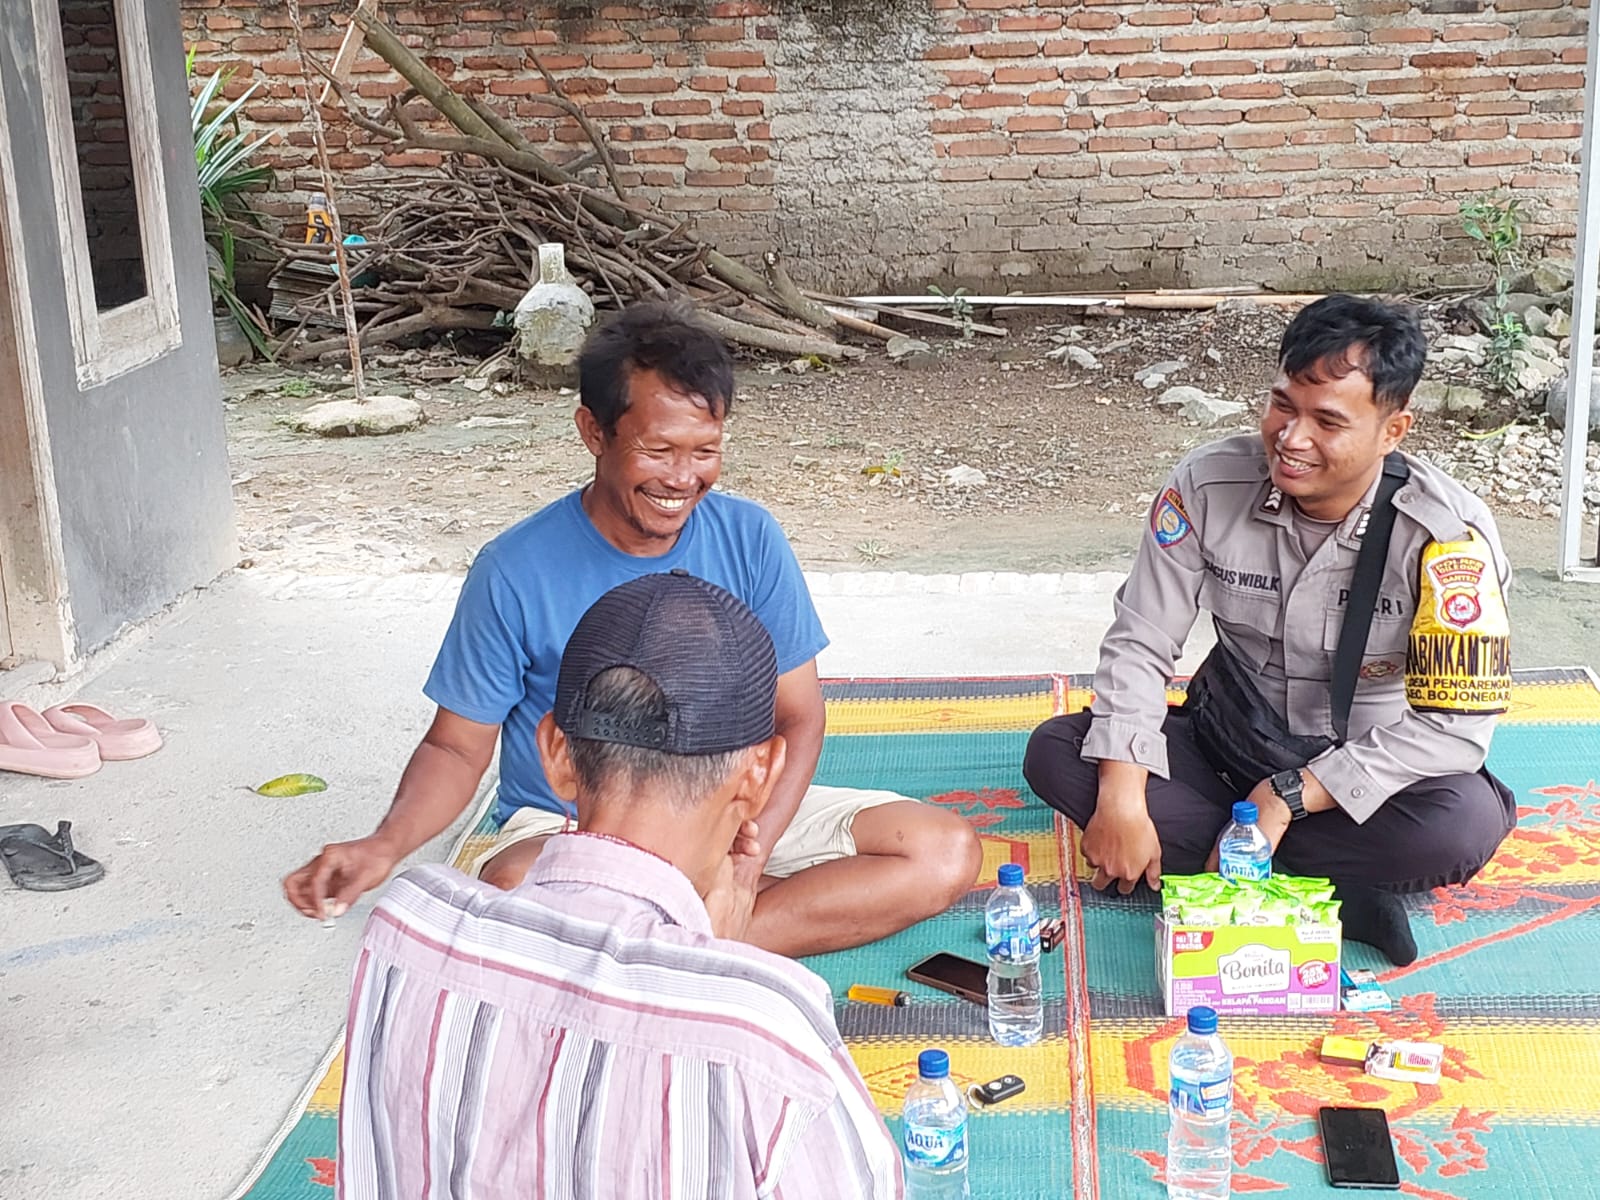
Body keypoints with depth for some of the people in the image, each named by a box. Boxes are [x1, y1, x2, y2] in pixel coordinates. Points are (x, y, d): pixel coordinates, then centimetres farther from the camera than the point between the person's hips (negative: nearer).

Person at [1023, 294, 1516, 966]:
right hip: (1227, 743, 3)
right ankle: (1333, 893, -22)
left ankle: (1199, 853, -21)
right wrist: (1122, 799, -23)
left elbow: (1456, 727, -25)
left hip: (1360, 773, -3)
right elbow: (1138, 645, -10)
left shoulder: (1447, 534, -23)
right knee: (1054, 753, -21)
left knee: (1466, 822, -36)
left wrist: (1287, 797, -28)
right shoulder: (1209, 485, -15)